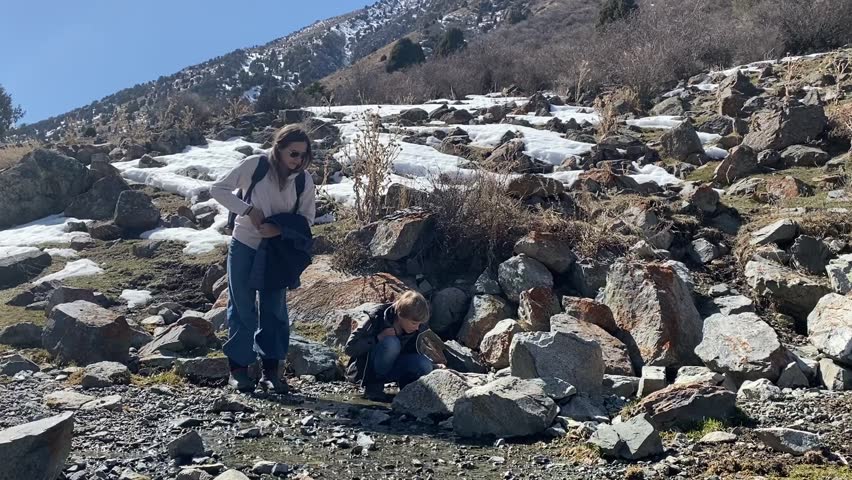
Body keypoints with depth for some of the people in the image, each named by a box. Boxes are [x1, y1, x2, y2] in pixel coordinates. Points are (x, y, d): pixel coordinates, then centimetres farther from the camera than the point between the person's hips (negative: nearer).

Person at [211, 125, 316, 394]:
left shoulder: (304, 181, -8)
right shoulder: (255, 165, -15)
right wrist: (249, 210, -20)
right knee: (242, 308, 4)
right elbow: (218, 189, -9)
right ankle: (238, 369, 15)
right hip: (244, 246, -2)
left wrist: (279, 229, -20)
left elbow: (306, 219, -2)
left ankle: (271, 370, 15)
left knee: (274, 309, 5)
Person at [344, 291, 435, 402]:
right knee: (391, 343, -34)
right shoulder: (377, 318, -23)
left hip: (390, 368, 3)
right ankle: (373, 387, -16)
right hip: (364, 371, -3)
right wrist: (378, 338, -32)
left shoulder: (420, 327, -10)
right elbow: (349, 348, -23)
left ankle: (406, 385, 3)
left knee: (425, 365, -27)